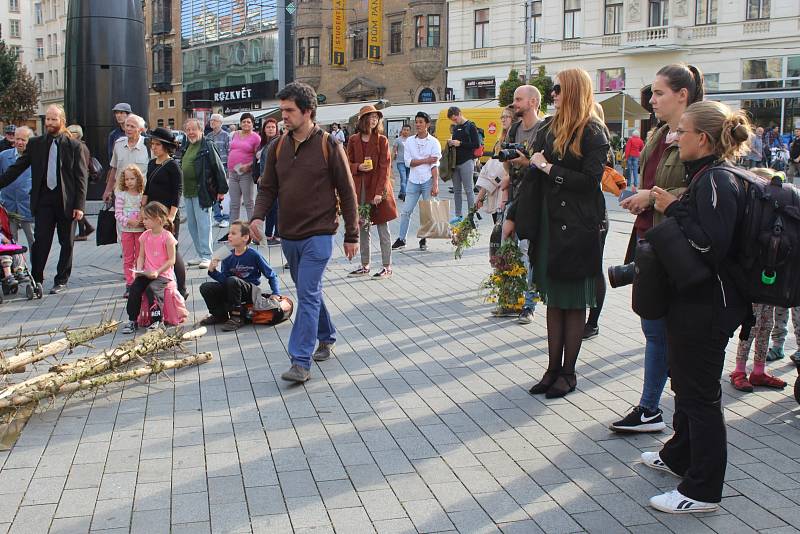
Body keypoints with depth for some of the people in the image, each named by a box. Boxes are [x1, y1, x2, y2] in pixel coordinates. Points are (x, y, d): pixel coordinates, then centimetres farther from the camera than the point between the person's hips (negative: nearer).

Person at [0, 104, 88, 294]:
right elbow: (16, 168, 8)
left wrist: (79, 205, -7)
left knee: (66, 243, 7)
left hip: (66, 201, -1)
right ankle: (36, 279, 6)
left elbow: (82, 177, -2)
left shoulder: (73, 146, -1)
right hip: (43, 200, 1)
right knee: (40, 241, -2)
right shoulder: (35, 144, 7)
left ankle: (61, 280, 19)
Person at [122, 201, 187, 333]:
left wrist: (157, 272, -19)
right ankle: (132, 320, -8)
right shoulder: (145, 236, 9)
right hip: (147, 273, 5)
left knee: (152, 289, -30)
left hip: (163, 274, -5)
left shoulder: (167, 237, -9)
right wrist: (139, 270, -7)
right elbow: (141, 256, 12)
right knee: (134, 288, -17)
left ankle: (157, 320, -14)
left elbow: (171, 260, -11)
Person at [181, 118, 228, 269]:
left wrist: (222, 189, -13)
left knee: (203, 224, -6)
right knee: (192, 225, 11)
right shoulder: (187, 147, 15)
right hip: (188, 192, 8)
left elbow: (218, 168, -11)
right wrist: (182, 189, 19)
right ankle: (200, 255, 19)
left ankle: (206, 256, -1)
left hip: (202, 192, -8)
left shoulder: (208, 147, -9)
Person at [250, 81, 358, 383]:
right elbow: (268, 188, 11)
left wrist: (351, 236, -4)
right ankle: (326, 339, 36)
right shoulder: (278, 147, 7)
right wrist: (258, 216, -9)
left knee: (308, 295, -12)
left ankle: (301, 362, -12)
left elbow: (347, 193, -4)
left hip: (318, 234, -6)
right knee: (309, 292, 17)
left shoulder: (329, 147, -8)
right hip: (288, 235, 6)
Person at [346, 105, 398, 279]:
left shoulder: (382, 140, -3)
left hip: (378, 190, -4)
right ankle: (365, 266, 21)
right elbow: (348, 165, 11)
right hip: (360, 190, 4)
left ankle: (387, 267, 7)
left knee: (383, 229, 0)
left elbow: (385, 167, -8)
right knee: (363, 229, 11)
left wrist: (379, 192, -16)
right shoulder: (353, 141, 6)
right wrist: (359, 167, -12)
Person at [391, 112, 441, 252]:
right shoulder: (409, 141, 6)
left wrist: (435, 185, -13)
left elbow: (435, 165, -7)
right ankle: (401, 239, 10)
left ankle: (424, 240, 12)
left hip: (428, 181, -2)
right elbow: (408, 162, -1)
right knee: (406, 211, 2)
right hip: (413, 181, 2)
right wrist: (426, 160, -9)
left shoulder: (434, 142, -1)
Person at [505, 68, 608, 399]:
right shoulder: (549, 129, 11)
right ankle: (553, 368, 17)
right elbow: (533, 177, 12)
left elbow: (590, 179, -17)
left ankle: (568, 373, 13)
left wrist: (549, 168, -10)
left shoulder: (593, 133, -8)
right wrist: (513, 217, 9)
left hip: (578, 229, -6)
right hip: (549, 225, 6)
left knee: (574, 303, 4)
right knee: (554, 301, 10)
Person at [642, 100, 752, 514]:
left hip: (707, 307, -11)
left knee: (700, 394, -2)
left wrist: (674, 209, -20)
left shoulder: (717, 182, -20)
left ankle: (702, 490, 8)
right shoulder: (704, 176, 11)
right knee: (686, 383, 24)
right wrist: (670, 207, 4)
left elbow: (710, 246, -30)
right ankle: (679, 456, 42)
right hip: (694, 300, 11)